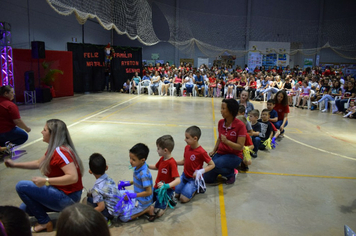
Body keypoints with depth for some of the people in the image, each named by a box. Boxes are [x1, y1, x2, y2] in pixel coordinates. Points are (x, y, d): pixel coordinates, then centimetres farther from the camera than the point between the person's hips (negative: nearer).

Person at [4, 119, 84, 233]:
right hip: (62, 192, 10)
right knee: (24, 209, 17)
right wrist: (15, 164, 18)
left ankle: (44, 223, -1)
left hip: (67, 197, -10)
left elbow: (73, 177, -33)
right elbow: (38, 163, 20)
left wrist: (46, 181, -33)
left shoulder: (60, 152, -25)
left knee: (21, 186, -10)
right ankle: (66, 209, 13)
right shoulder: (54, 149, 7)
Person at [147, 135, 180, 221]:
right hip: (157, 187, 8)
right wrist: (146, 166, 8)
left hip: (167, 190, -8)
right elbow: (156, 167, 24)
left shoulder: (171, 163, -24)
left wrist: (166, 186, -45)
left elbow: (178, 180, -31)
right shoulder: (162, 159, 3)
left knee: (157, 213, -15)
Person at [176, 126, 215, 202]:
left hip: (194, 178, -6)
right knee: (175, 194, -2)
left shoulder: (201, 152, -23)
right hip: (184, 175, 6)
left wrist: (200, 171, -29)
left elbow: (212, 165, -17)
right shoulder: (187, 147, -1)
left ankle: (196, 188, 10)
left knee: (183, 199, -15)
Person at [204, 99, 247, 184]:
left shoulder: (240, 125, -18)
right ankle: (227, 170, 20)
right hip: (220, 153, 6)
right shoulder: (221, 122, 0)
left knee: (214, 165, -33)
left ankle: (231, 174, -2)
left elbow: (240, 146, -19)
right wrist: (214, 151, 4)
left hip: (234, 155, -5)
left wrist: (226, 141, -33)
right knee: (207, 178, -6)